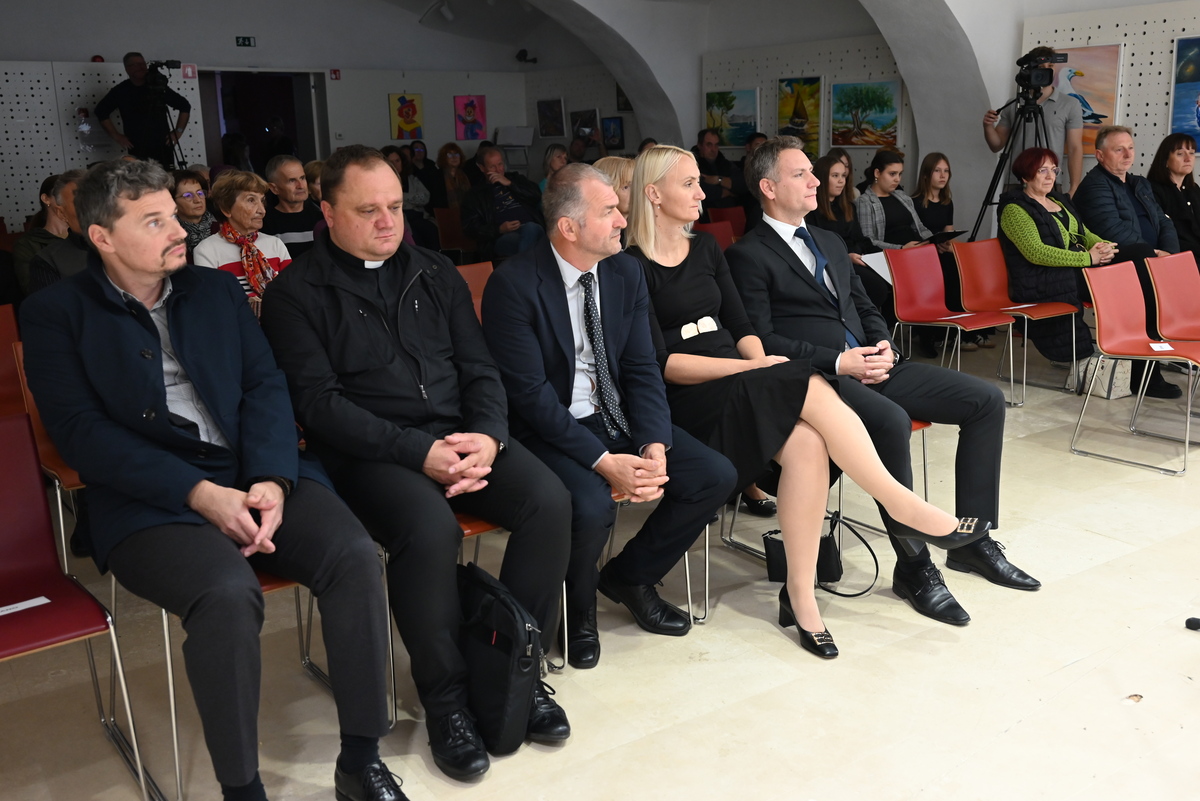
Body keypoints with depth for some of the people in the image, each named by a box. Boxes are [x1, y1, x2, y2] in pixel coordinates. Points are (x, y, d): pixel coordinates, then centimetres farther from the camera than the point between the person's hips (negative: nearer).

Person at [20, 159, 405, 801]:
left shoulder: (217, 291, 17)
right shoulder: (54, 315, 5)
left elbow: (266, 386, 8)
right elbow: (82, 433, -6)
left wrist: (271, 480, -11)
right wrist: (201, 493, -17)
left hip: (257, 477, 4)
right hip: (149, 501, -3)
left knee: (354, 556, -23)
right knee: (227, 594, -34)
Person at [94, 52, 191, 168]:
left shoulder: (159, 87, 7)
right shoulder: (120, 91, 5)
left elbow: (185, 106, 13)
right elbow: (101, 111, 10)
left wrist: (178, 131, 4)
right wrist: (116, 136, 3)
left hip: (164, 147, 1)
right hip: (137, 150, -1)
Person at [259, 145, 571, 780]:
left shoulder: (435, 274, 15)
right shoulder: (296, 294, 1)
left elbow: (479, 368, 13)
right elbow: (318, 400, -9)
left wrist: (488, 437, -9)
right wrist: (418, 453, -19)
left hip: (462, 434, 5)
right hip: (367, 452, -4)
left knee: (550, 500, -21)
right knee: (429, 529, -34)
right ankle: (445, 698, -11)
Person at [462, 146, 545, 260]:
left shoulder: (516, 179, 29)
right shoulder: (476, 194, 21)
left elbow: (536, 197, 12)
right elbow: (470, 228, 10)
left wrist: (509, 183, 4)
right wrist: (499, 230, -6)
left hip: (531, 227, 2)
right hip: (502, 237, -2)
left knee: (531, 228, -36)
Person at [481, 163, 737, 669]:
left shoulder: (626, 273, 2)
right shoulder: (513, 285, -17)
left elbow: (643, 370, 1)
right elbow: (530, 394, -20)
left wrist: (654, 447, -16)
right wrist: (604, 461, -26)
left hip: (617, 419, 6)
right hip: (550, 430, -6)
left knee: (716, 476, -8)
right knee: (592, 507, -33)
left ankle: (629, 575, 16)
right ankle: (576, 608, 3)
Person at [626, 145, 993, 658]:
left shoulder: (705, 249, 18)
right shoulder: (634, 266, -3)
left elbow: (741, 328, 17)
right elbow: (662, 362, -11)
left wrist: (760, 362, -6)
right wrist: (753, 367, -15)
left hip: (740, 382, 6)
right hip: (687, 404, -6)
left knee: (807, 443, -26)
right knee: (812, 389, -28)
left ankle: (800, 594, -20)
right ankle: (903, 506, -18)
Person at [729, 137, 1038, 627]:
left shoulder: (830, 243, 24)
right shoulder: (748, 256, -2)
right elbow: (760, 340, -12)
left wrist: (883, 345, 2)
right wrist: (837, 362, -17)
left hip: (870, 365, 8)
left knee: (987, 400, -4)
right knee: (892, 421, -37)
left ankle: (973, 541, 3)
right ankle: (913, 566, -22)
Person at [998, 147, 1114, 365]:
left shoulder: (1059, 201, 23)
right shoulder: (1014, 209, -5)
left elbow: (1085, 234, 20)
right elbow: (1036, 253, -17)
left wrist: (1104, 246, -5)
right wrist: (1088, 258, -21)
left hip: (1079, 271, 8)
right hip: (1043, 284, -8)